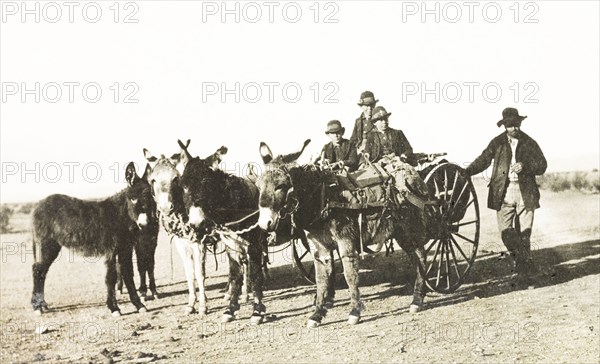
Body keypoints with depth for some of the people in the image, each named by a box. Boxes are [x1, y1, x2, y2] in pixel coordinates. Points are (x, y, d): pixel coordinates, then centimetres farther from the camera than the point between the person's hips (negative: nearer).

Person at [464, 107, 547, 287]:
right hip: (503, 193, 0)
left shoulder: (530, 143, 8)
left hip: (525, 192, 0)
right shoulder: (497, 143, 8)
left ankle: (525, 272, 12)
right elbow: (483, 160, 3)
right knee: (506, 232, -8)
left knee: (524, 233, 1)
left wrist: (525, 166, -14)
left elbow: (542, 165, 5)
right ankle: (525, 264, 10)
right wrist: (465, 172, -12)